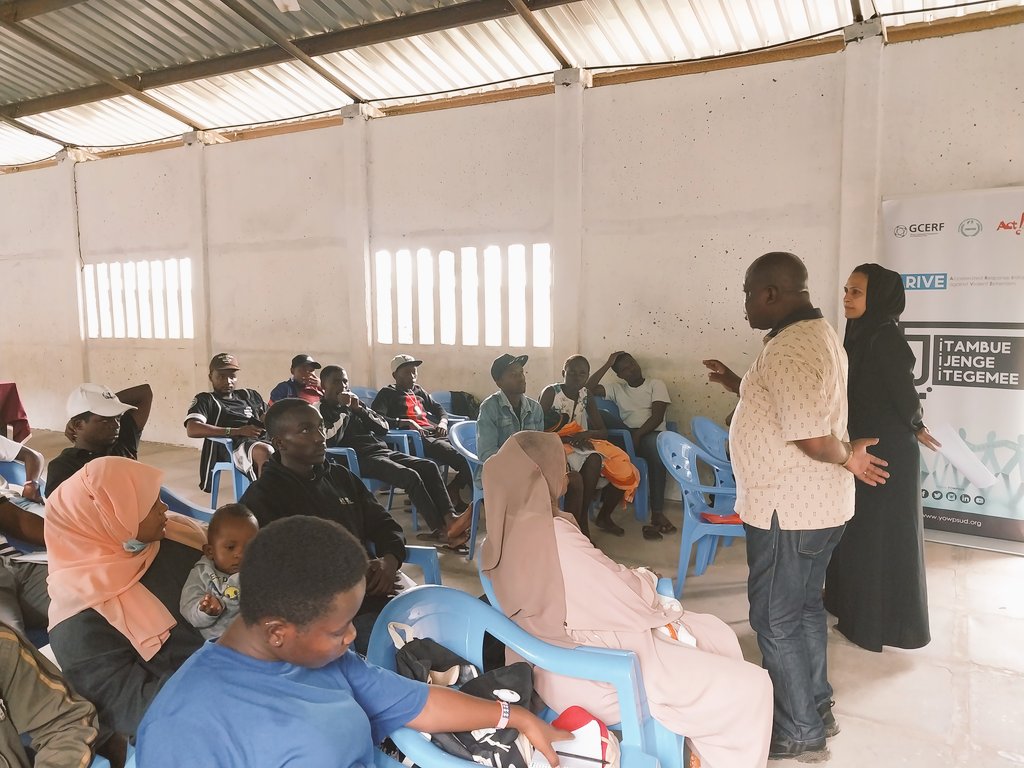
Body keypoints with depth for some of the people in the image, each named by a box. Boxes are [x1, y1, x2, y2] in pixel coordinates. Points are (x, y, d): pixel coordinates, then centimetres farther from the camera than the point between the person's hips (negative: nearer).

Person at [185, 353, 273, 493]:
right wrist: (236, 431, -12)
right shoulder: (205, 400, 16)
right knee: (265, 452, -40)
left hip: (263, 440, 5)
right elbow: (192, 430, -3)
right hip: (235, 444, -5)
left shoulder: (251, 395, 31)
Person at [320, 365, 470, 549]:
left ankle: (450, 518, -28)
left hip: (382, 450, 7)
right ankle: (440, 530, -29)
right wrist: (343, 410, -9)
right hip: (360, 459, -7)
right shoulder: (321, 410, 4)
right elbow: (331, 440, -15)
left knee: (429, 467, -15)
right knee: (411, 477, -28)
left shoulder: (355, 402, 23)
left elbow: (384, 428, 15)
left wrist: (360, 409, 3)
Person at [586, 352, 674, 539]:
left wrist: (637, 434, -18)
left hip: (651, 435, -2)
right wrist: (608, 364, 4)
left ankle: (657, 513, -34)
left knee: (655, 444, -40)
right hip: (627, 436, 3)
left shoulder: (656, 384, 10)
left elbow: (657, 417, -4)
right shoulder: (617, 388, 18)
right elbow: (589, 388, 2)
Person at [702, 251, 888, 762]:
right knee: (803, 608, 22)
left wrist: (846, 459, -11)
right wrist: (735, 384, 17)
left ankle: (799, 734, 20)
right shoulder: (816, 333, 10)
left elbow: (812, 436, -30)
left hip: (788, 509, -10)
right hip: (814, 504, 11)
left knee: (776, 621, 4)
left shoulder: (789, 348, -24)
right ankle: (817, 710, 37)